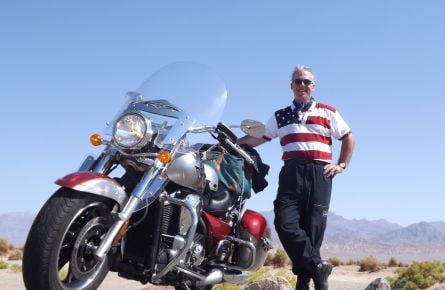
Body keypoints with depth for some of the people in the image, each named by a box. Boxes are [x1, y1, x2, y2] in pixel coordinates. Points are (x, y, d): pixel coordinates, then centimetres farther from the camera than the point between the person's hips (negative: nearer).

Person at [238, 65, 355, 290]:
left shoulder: (328, 113, 14)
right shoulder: (280, 117, 18)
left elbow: (348, 138, 18)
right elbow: (258, 138, 15)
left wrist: (341, 165, 8)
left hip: (319, 172, -1)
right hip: (291, 172, 2)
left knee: (313, 227, -3)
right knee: (285, 223, -15)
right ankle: (317, 267, -5)